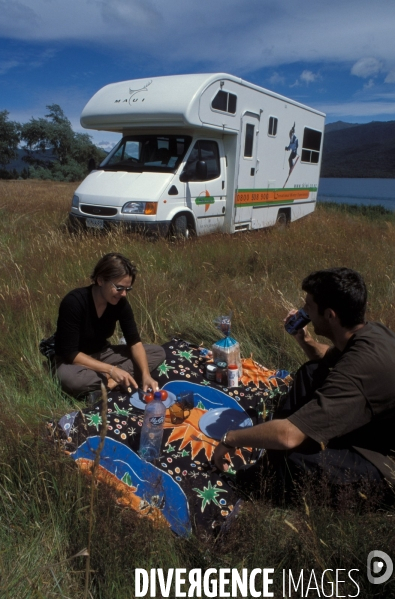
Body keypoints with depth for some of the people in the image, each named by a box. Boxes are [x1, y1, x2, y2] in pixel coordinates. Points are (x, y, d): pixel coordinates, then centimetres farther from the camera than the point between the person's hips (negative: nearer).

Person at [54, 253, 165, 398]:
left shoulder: (120, 303, -12)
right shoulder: (74, 302, -28)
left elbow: (134, 342, -9)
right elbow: (70, 353, -27)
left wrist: (146, 374, -25)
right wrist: (111, 370, -31)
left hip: (103, 354, 5)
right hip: (75, 360, -5)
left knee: (158, 352, -8)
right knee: (70, 379, -42)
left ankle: (110, 380, -20)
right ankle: (110, 379, -16)